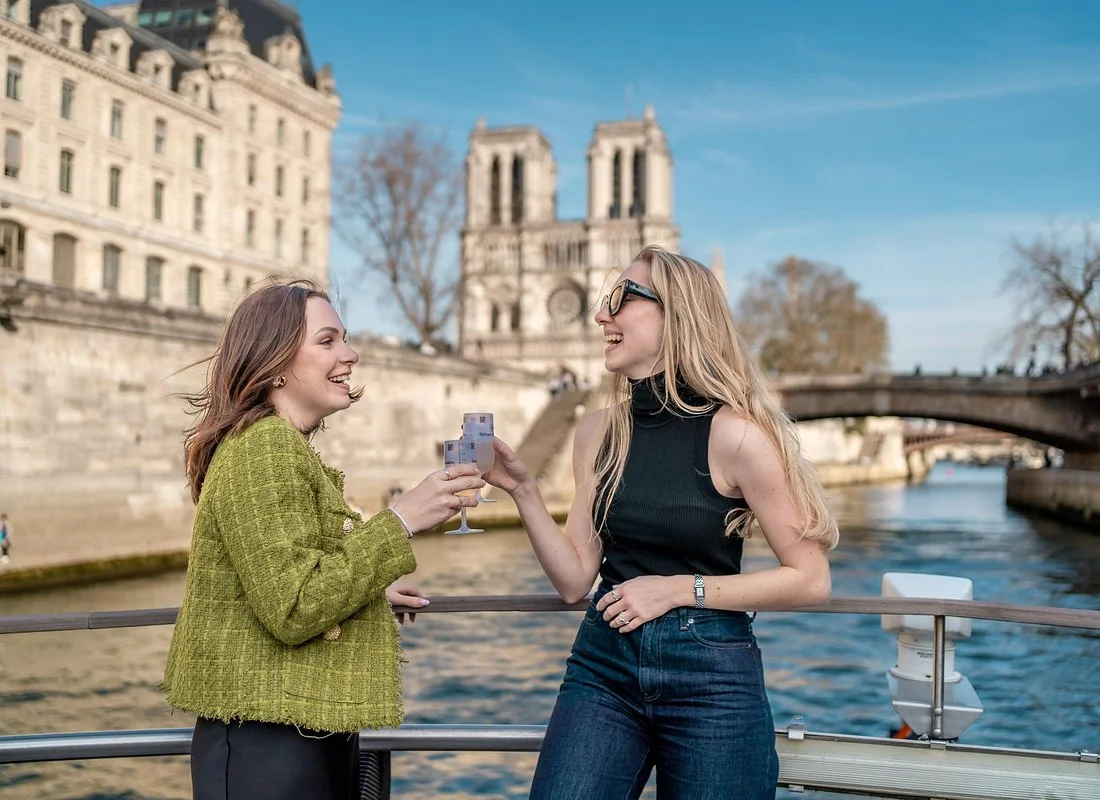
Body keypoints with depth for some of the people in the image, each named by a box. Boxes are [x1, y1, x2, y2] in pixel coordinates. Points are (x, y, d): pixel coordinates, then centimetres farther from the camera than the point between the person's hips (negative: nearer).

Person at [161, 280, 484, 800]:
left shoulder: (286, 448, 16)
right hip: (268, 742, -10)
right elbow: (292, 610, -24)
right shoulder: (262, 445, -16)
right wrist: (401, 521, -22)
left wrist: (370, 594, 26)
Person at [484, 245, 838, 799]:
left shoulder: (733, 433, -13)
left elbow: (810, 580, -10)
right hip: (603, 668, 4)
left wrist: (680, 588, -15)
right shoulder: (598, 431, 3)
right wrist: (523, 491, -8)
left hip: (710, 677, -4)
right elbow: (574, 581, 4)